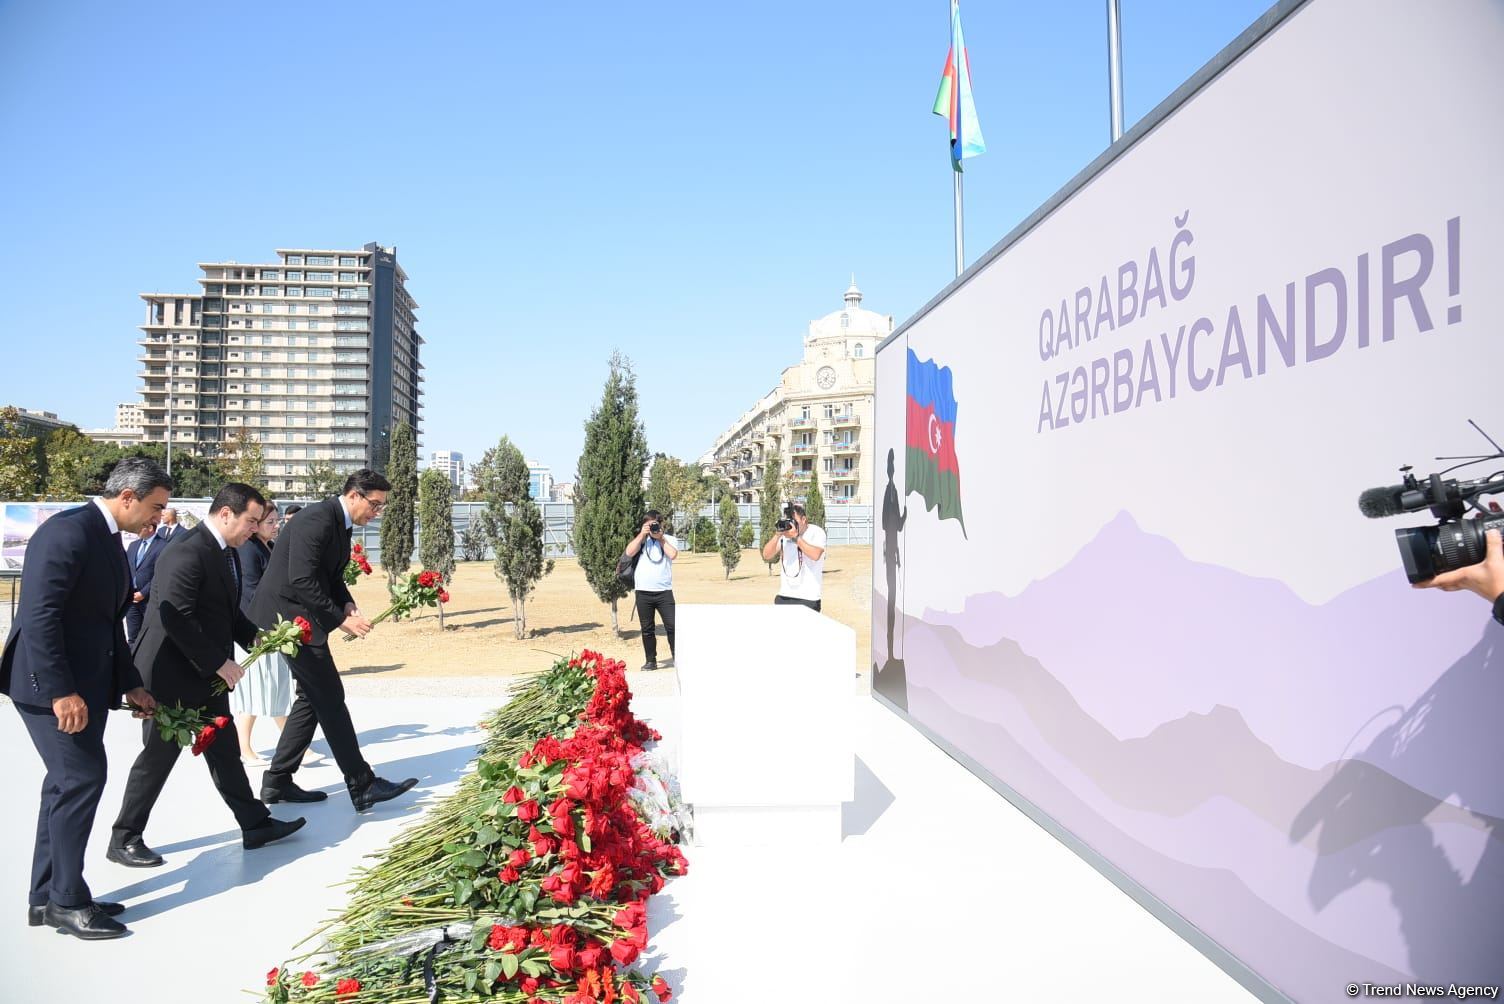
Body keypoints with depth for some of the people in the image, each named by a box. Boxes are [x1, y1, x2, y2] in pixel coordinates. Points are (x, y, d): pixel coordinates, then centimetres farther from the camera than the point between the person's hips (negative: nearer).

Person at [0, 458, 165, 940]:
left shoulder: (109, 539, 12)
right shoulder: (68, 531, -18)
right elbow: (40, 616, -24)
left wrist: (130, 684, 15)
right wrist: (61, 691, -25)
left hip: (85, 683, 10)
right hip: (51, 684, -10)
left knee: (68, 782, 14)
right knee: (82, 777, -7)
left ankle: (47, 897, 25)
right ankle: (67, 900, 7)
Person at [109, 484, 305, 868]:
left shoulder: (226, 552, 7)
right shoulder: (188, 551, -23)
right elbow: (176, 619, -28)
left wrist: (252, 636, 2)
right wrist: (219, 663, -23)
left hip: (206, 676, 9)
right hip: (172, 674, -9)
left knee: (225, 752, 13)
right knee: (157, 757, 5)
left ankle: (255, 825, 21)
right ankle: (124, 839, 22)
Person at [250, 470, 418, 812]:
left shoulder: (340, 524, 10)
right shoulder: (317, 519, -21)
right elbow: (301, 580, -27)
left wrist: (347, 605, 0)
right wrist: (339, 619, -22)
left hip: (300, 617, 10)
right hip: (289, 615, -10)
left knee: (312, 698, 14)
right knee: (330, 698, -7)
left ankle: (277, 782, 22)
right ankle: (362, 786, -1)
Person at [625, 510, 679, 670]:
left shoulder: (669, 540, 7)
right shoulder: (641, 539, 9)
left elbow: (673, 554, -13)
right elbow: (629, 553, -8)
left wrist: (660, 538, -8)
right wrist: (642, 534, -9)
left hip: (664, 591, -1)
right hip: (643, 592, 1)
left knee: (672, 626, -5)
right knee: (647, 629, 8)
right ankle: (651, 661, 17)